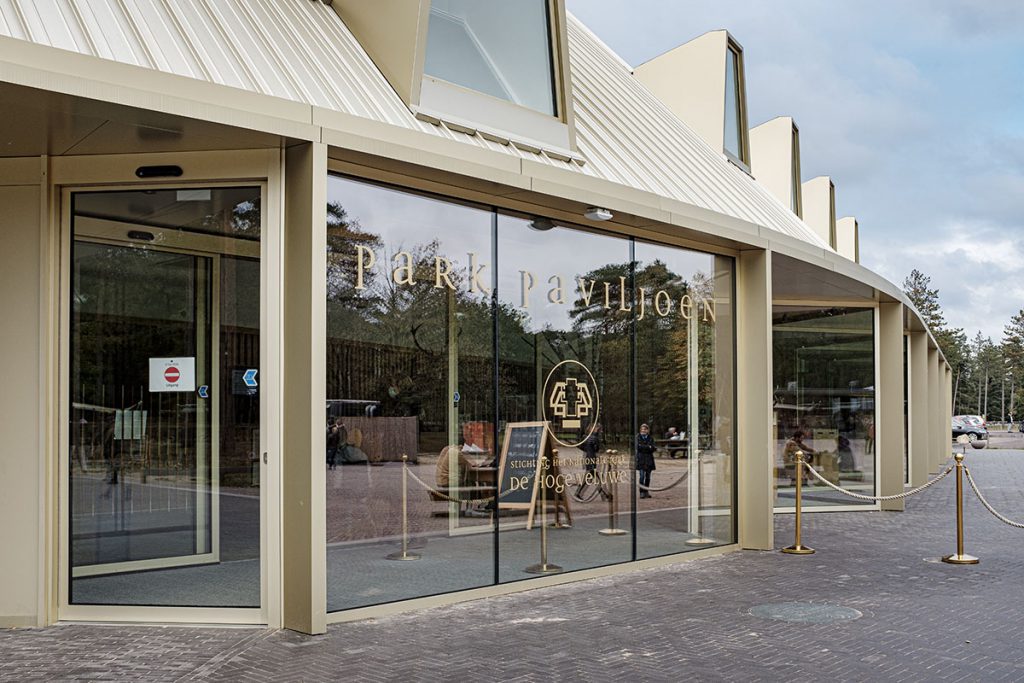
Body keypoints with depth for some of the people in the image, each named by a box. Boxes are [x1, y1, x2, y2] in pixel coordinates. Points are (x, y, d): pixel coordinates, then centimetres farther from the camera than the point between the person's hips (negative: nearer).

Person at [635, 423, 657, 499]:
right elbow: (638, 446, -10)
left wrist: (643, 447, -13)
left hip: (649, 459, 3)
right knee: (642, 476, -9)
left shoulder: (651, 438, 9)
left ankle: (646, 492, 12)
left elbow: (652, 449, 1)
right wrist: (648, 447, -12)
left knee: (648, 476, 5)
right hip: (641, 459, -3)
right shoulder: (638, 437, 3)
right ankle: (642, 492, -6)